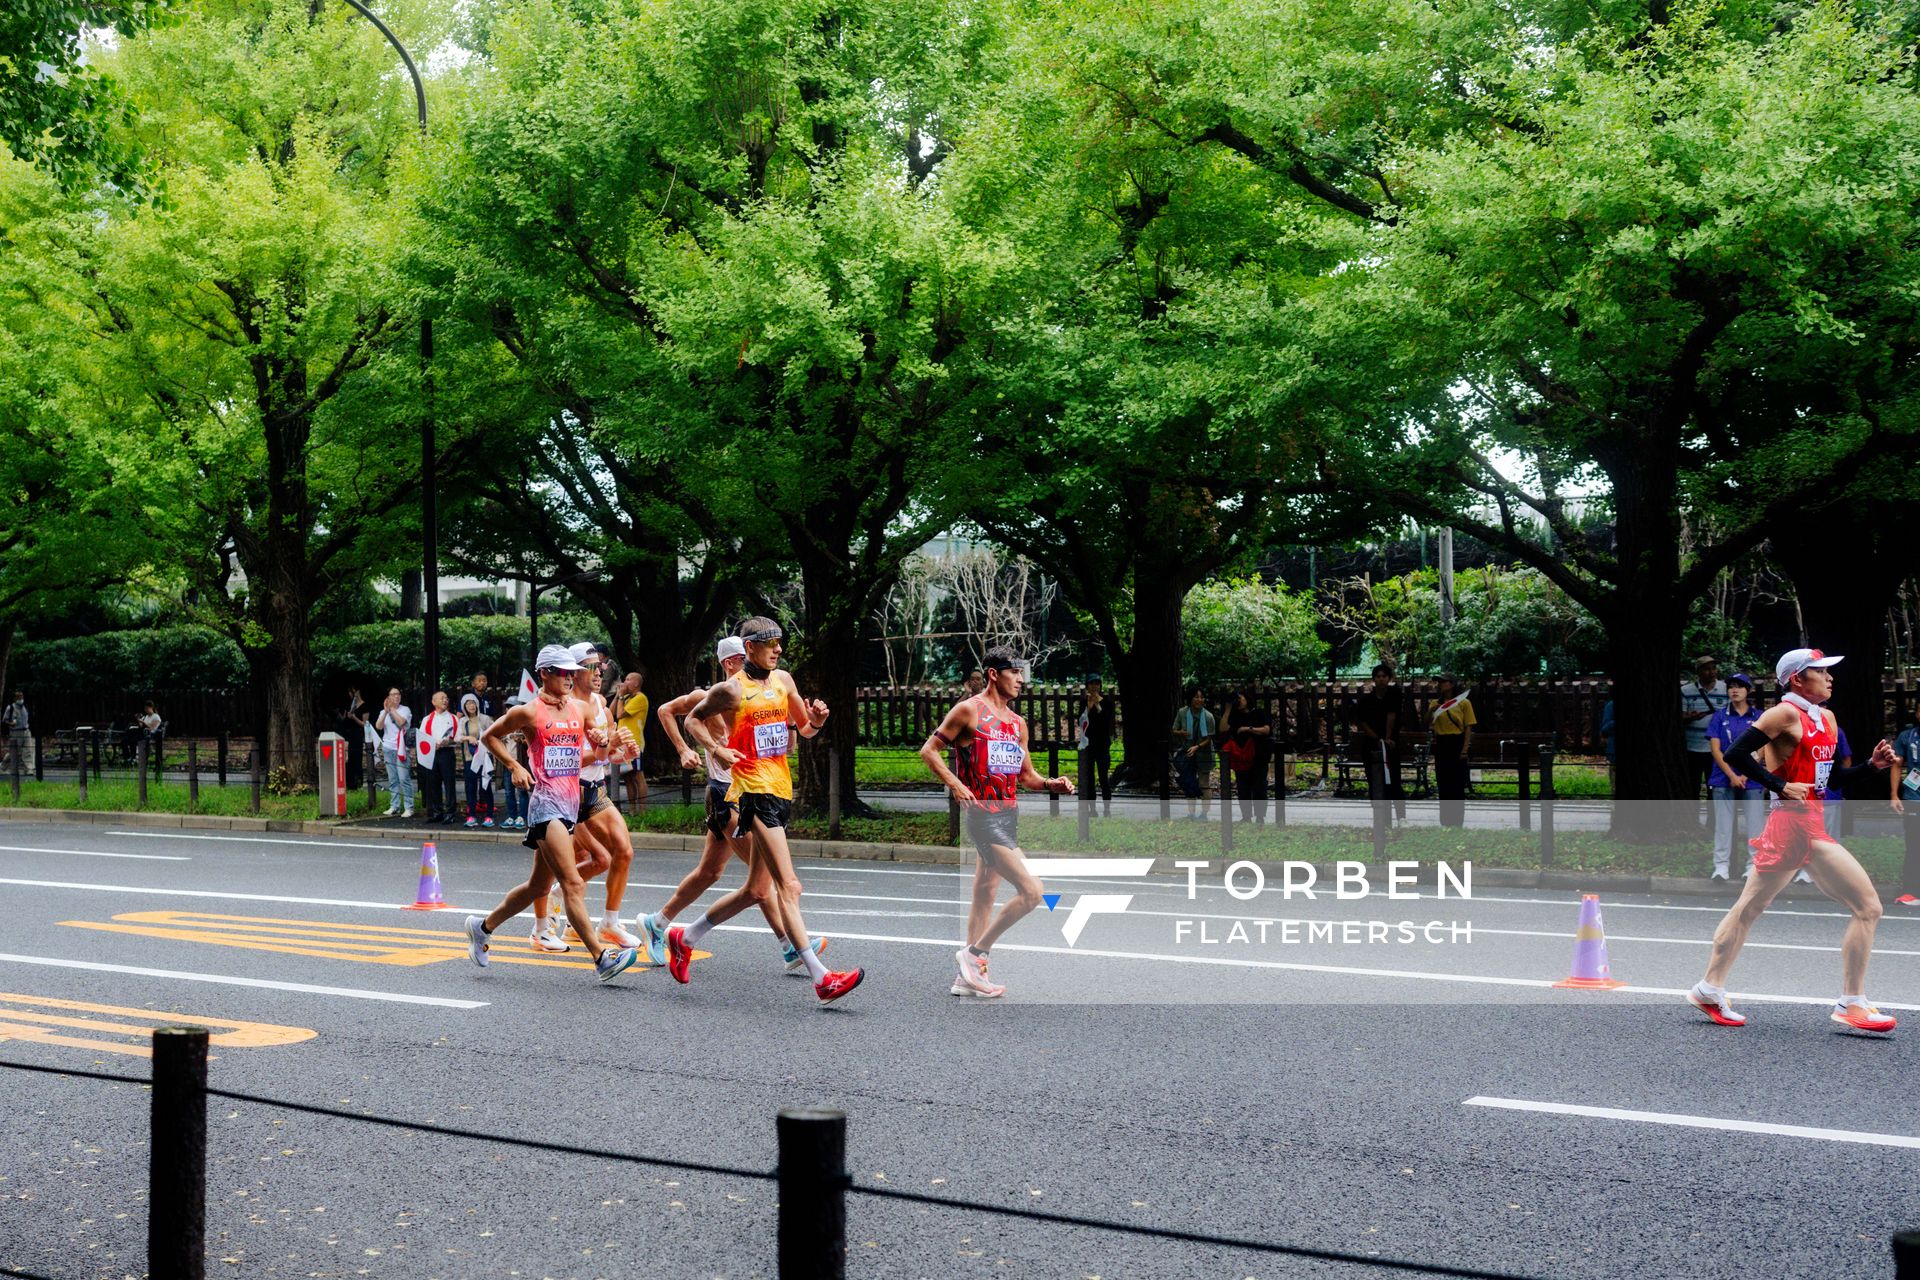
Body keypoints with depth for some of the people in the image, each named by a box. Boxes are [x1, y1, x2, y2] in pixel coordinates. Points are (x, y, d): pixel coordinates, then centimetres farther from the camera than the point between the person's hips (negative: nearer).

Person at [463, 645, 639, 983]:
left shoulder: (579, 709, 12)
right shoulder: (529, 712, -4)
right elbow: (489, 736, 9)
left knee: (539, 885, 17)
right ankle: (601, 958, -20)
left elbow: (594, 751, 21)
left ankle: (483, 926, 36)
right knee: (572, 884, -15)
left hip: (571, 802, 8)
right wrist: (514, 766, -1)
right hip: (546, 804, -8)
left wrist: (606, 749, -1)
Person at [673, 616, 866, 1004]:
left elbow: (804, 729, 21)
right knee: (788, 887, -14)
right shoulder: (731, 690, -5)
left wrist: (816, 720, -1)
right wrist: (717, 749, -6)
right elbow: (693, 719, 8)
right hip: (753, 790, -8)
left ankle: (684, 938, 33)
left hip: (782, 790, 8)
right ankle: (821, 979, -18)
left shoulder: (783, 680, 12)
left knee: (757, 888, 16)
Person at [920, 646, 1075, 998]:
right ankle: (973, 954, -4)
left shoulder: (1017, 722, 15)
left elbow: (1026, 776, 20)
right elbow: (928, 750, -6)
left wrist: (1051, 784, 0)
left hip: (1009, 814, 9)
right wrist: (954, 783, -19)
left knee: (986, 894, 14)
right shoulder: (969, 710, -6)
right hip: (983, 815, -9)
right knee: (1031, 891, -16)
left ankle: (967, 977, 22)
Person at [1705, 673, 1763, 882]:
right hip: (1723, 779, 0)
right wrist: (1732, 776, -9)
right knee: (1723, 823, -2)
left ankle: (1753, 865, 3)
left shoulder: (1759, 717, 6)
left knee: (1754, 823, -2)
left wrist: (1744, 776, -8)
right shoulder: (1720, 717, 7)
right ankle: (1721, 866, 0)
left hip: (1752, 779, 0)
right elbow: (1715, 749, 1)